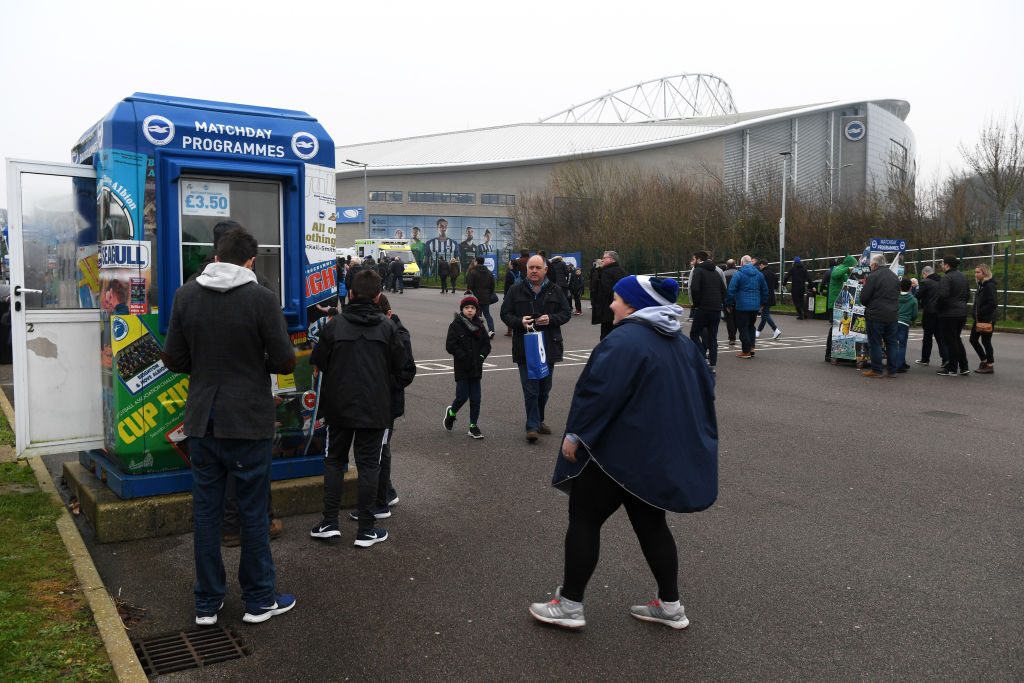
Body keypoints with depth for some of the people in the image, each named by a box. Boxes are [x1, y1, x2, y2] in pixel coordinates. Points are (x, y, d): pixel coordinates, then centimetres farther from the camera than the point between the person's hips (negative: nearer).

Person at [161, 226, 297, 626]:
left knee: (206, 510, 13)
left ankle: (207, 603, 23)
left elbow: (173, 359, 2)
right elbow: (285, 362, -11)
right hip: (249, 423, -4)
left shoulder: (186, 295, -1)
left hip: (202, 421, 4)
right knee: (253, 511, 8)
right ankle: (259, 600, 21)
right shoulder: (262, 299, -13)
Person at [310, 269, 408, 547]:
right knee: (368, 464, 6)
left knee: (334, 460, 16)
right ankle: (366, 530, 8)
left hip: (339, 406, 1)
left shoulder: (335, 324, -7)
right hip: (375, 407, -1)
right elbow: (399, 366, 1)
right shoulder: (387, 327, -6)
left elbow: (319, 362, -1)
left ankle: (329, 522, 14)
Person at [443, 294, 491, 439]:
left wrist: (481, 356, -7)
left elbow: (487, 344, 9)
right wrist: (464, 357, -16)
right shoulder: (456, 325, -6)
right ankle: (451, 412, 27)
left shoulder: (479, 326, 8)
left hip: (476, 368, 4)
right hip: (462, 369, -4)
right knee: (462, 396, -4)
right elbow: (450, 345, -12)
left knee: (475, 398, 4)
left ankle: (473, 426, 13)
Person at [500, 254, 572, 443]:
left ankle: (538, 421, 30)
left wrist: (551, 319, -13)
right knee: (530, 388, -6)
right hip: (525, 347, -2)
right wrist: (520, 322, -17)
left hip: (548, 346, 3)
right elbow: (505, 314, 3)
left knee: (544, 388, 14)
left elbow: (566, 312, 7)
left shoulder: (554, 291, 5)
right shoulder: (516, 290, 1)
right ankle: (532, 426, -2)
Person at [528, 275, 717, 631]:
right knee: (650, 522, 17)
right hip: (662, 454, 8)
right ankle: (670, 605, 22)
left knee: (584, 520, 4)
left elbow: (599, 392, -24)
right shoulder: (682, 343, 9)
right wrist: (689, 437, 21)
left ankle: (570, 605, 11)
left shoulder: (623, 341, -19)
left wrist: (575, 434, -14)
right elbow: (704, 390, 14)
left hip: (618, 453, -8)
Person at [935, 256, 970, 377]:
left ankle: (952, 369, 4)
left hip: (949, 314, -8)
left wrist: (940, 307, -9)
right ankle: (963, 367, 17)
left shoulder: (947, 278, -16)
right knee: (957, 339, 18)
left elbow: (943, 295, -25)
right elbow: (968, 293, 16)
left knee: (950, 340, -1)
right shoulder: (962, 277, 12)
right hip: (962, 312, 8)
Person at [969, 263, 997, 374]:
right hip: (979, 319, 9)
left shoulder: (990, 286, -15)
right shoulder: (981, 285, 12)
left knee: (986, 341, -1)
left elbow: (992, 304, -21)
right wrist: (976, 314, 6)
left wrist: (980, 313, -18)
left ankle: (989, 366, 10)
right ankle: (985, 360, 25)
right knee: (973, 339, 11)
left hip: (987, 319, -9)